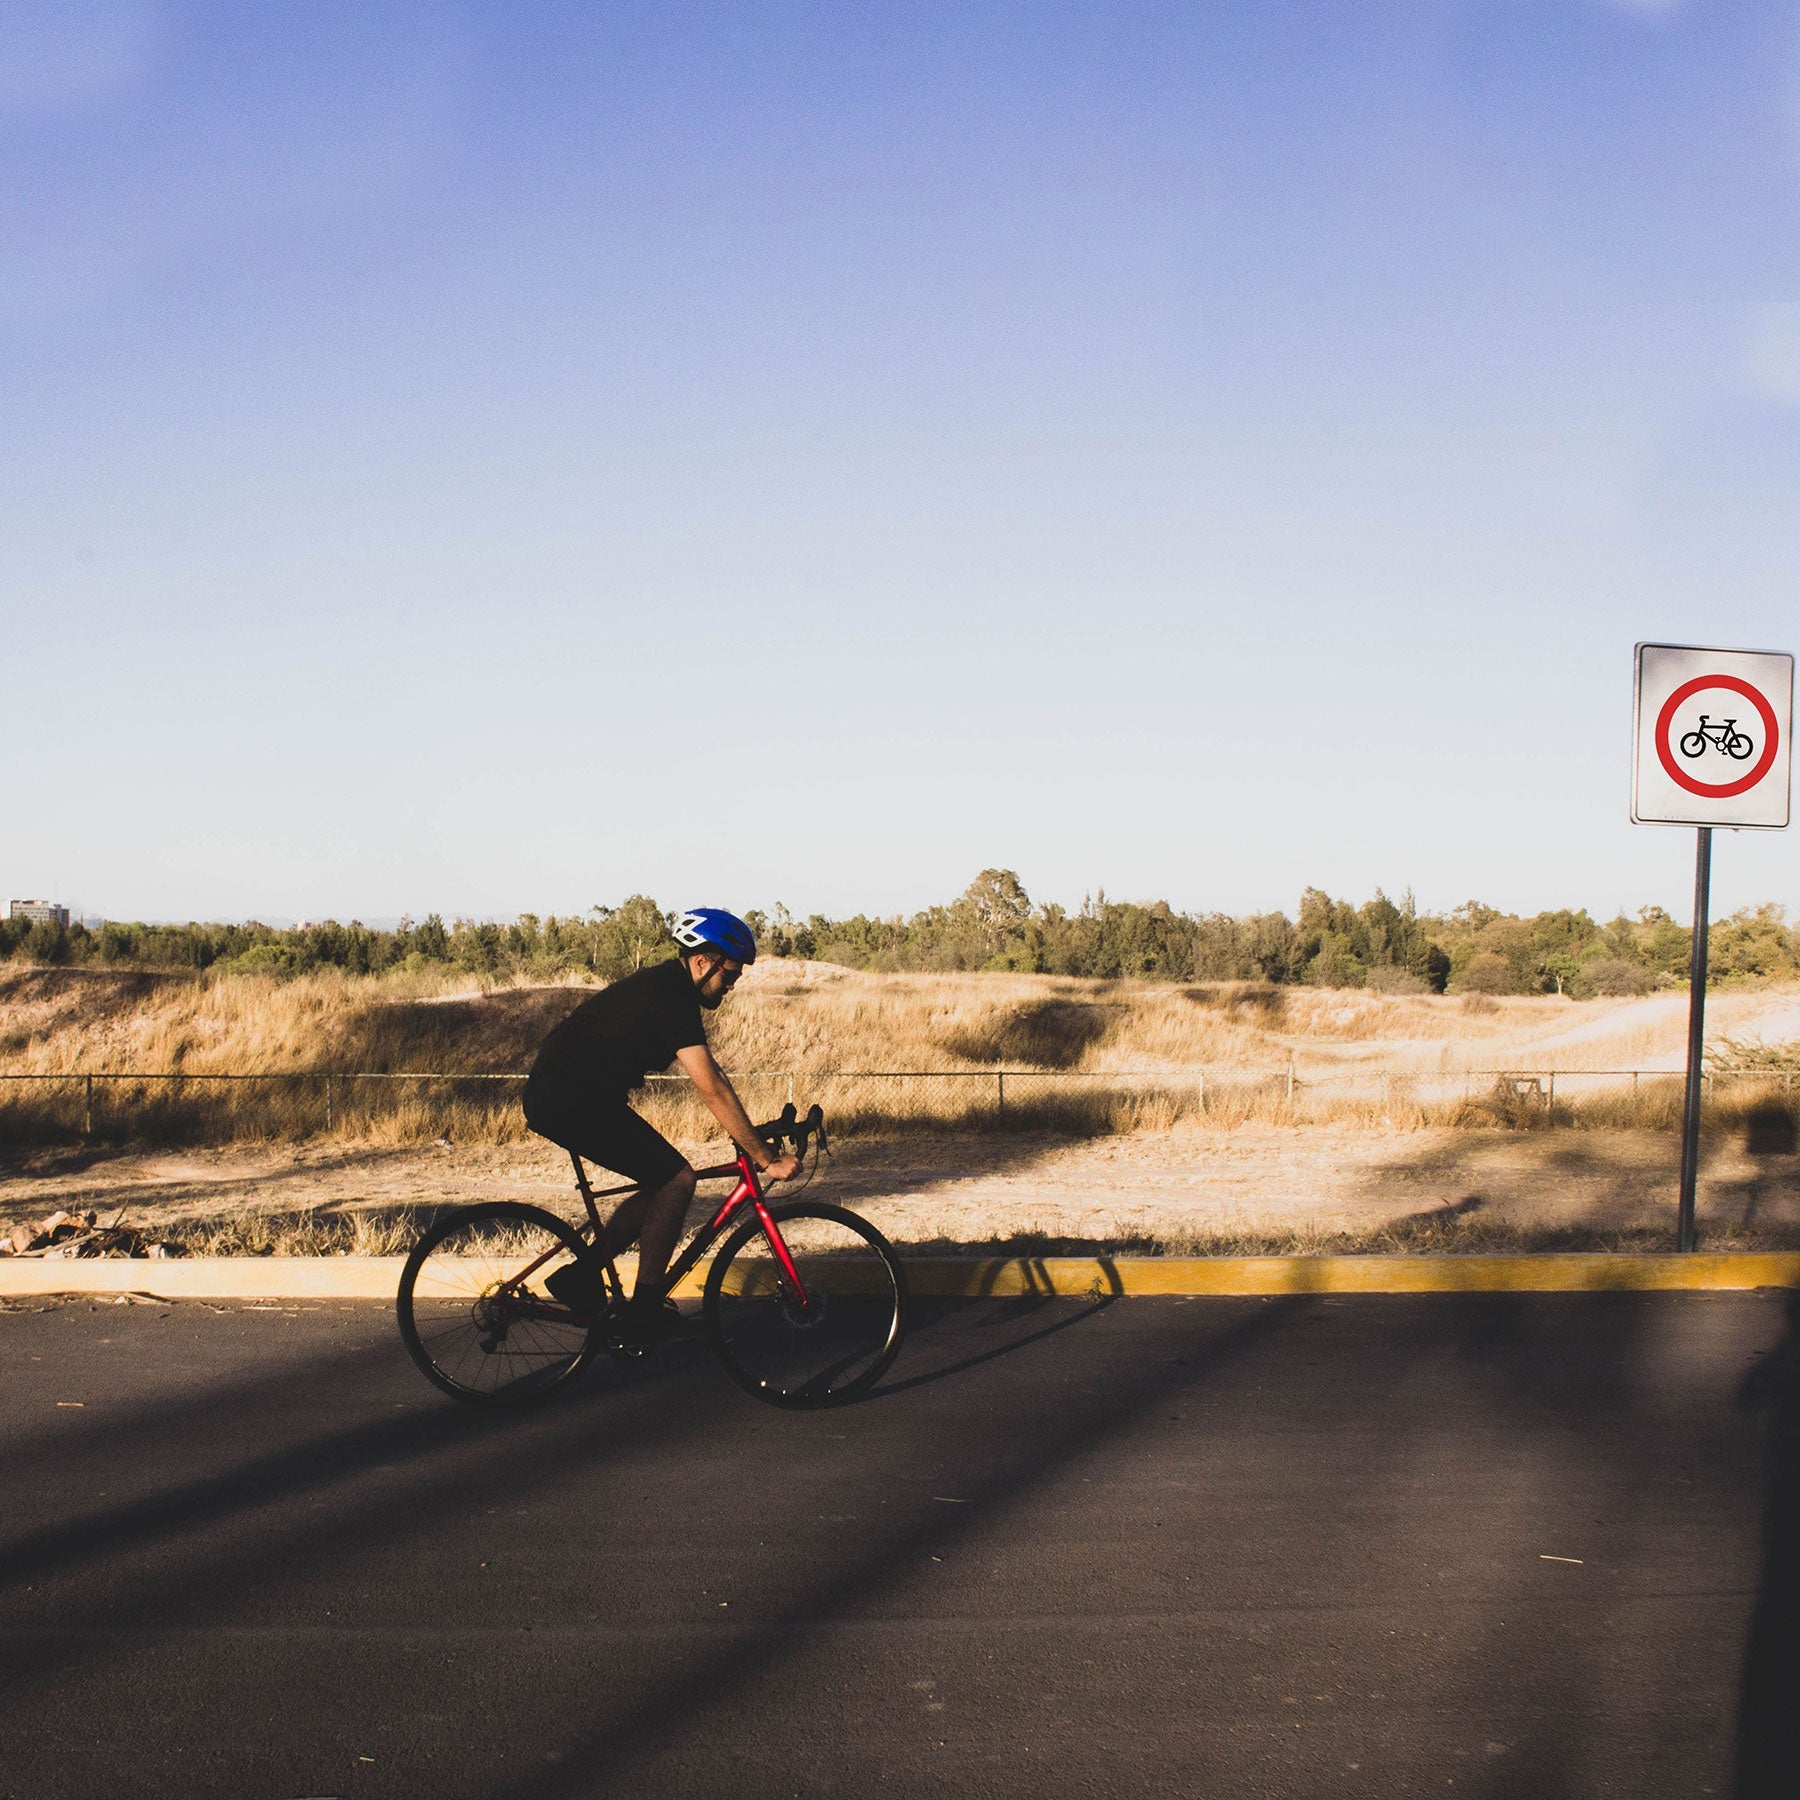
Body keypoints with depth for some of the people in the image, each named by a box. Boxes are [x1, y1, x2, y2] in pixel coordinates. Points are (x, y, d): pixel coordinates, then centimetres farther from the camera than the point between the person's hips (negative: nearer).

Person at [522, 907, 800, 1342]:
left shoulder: (668, 987, 13)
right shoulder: (671, 997, -18)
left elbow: (710, 1075, 18)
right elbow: (712, 1089, -22)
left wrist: (749, 1134, 14)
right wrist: (766, 1159, -21)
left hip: (557, 1095, 10)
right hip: (570, 1099, -10)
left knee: (662, 1182, 11)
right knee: (677, 1179, -10)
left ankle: (580, 1278, 15)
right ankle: (643, 1315, -3)